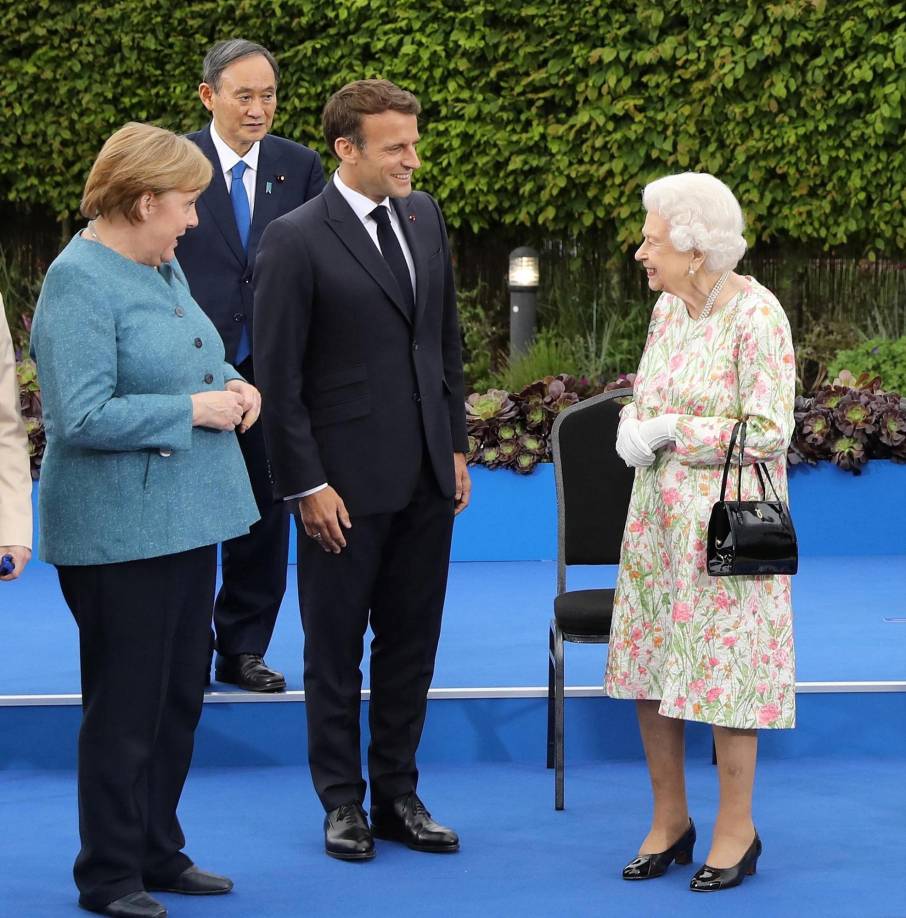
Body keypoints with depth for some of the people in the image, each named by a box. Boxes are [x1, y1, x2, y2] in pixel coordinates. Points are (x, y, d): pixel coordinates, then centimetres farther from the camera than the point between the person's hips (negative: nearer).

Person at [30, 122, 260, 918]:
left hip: (184, 521, 9)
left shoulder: (163, 266, 11)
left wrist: (232, 382, 4)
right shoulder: (80, 283, -17)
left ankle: (158, 854, 28)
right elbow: (83, 417, -24)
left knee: (179, 696, 15)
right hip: (120, 533, -9)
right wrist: (194, 409, -19)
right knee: (127, 708, 0)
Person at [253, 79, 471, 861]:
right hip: (347, 480, -5)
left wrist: (456, 444, 11)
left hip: (426, 475, 5)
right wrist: (306, 485, -13)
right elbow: (278, 376, -11)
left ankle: (398, 795, 23)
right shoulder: (297, 240, -11)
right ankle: (343, 803, 20)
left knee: (411, 643, 12)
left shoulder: (424, 216, 7)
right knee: (335, 648, 8)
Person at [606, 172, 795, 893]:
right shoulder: (668, 306, 7)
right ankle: (670, 819, 23)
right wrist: (634, 427, -4)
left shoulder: (756, 315, -16)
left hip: (726, 516, -7)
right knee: (648, 665, 9)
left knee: (723, 667, 0)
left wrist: (673, 432, -16)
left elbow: (769, 432, -17)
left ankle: (737, 828, 14)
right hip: (659, 513, 7)